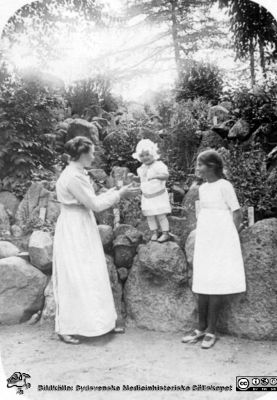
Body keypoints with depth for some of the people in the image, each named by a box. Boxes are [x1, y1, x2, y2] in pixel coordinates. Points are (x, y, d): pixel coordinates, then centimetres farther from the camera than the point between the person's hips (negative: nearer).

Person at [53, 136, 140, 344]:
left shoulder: (78, 174, 11)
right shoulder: (73, 177, -19)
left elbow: (90, 202, 14)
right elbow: (94, 204, -17)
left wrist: (114, 192, 13)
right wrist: (119, 194, -7)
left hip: (84, 231, 10)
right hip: (74, 232, -10)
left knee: (92, 277, 15)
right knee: (74, 278, -1)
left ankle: (101, 322, 26)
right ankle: (65, 328, 12)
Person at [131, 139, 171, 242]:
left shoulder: (159, 165, -15)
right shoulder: (142, 168, 8)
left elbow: (166, 176, -27)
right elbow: (141, 179, 22)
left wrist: (156, 176, -44)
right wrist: (134, 177, 2)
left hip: (159, 195, -6)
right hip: (147, 196, 6)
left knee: (160, 215, -4)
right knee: (149, 216, 7)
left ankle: (165, 233, 8)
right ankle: (154, 232, 20)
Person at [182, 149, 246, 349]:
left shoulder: (224, 186, -9)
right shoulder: (202, 188, 12)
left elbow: (237, 214, -8)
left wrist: (231, 239, -7)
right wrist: (201, 237, 12)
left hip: (221, 240, -7)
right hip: (204, 240, 7)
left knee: (216, 283, -4)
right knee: (202, 283, 6)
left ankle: (211, 331, 5)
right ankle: (202, 328, 15)